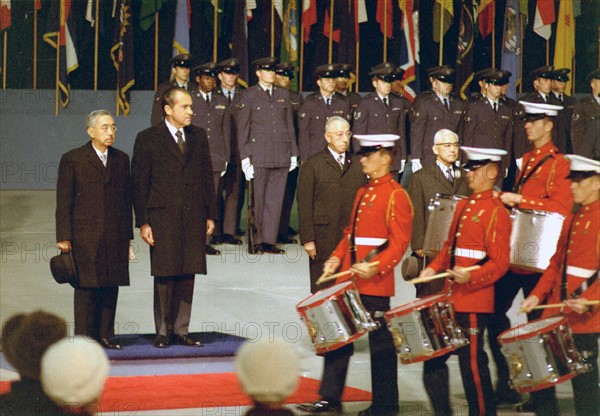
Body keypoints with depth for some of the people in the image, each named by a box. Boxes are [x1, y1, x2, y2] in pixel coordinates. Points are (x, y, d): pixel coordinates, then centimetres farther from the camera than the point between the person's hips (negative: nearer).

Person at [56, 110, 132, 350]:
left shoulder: (121, 159, 12)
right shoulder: (72, 159, 0)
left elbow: (126, 199, 14)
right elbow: (63, 202, -2)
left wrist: (127, 235, 11)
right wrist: (64, 237, -7)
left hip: (115, 237, 4)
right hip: (84, 237, -4)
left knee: (111, 287, 4)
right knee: (86, 287, -2)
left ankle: (106, 335, 12)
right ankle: (84, 337, 4)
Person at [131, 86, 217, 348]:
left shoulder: (198, 137, 11)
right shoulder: (148, 139, -2)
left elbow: (207, 177, 14)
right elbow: (139, 183, -3)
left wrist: (210, 215, 8)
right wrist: (142, 222, -8)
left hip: (194, 219, 4)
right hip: (163, 218, -4)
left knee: (187, 276, 6)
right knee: (164, 277, 1)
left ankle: (181, 331, 13)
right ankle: (163, 332, 11)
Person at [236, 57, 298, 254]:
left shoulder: (283, 95, 14)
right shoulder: (249, 96, 3)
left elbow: (290, 125, 16)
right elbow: (242, 128, 1)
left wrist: (293, 153, 12)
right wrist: (245, 157, -6)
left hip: (281, 155, 3)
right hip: (258, 154, -3)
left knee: (275, 199, 2)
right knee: (257, 199, 0)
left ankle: (269, 241, 6)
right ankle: (256, 241, 7)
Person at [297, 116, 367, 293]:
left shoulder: (358, 165, 12)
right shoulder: (311, 165, 0)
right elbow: (304, 206, -3)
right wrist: (307, 240, -9)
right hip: (323, 240, -3)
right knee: (322, 290, 1)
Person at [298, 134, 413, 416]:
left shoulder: (396, 195, -10)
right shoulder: (363, 192, 15)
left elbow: (400, 242, -16)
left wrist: (377, 267, -27)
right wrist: (337, 258, 6)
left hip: (375, 283, -8)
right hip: (349, 280, 8)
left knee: (380, 343, 2)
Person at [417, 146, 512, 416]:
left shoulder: (496, 212, -11)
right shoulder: (463, 206, 14)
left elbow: (500, 262, -15)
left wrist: (471, 277, -30)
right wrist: (434, 268, 5)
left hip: (474, 302, -9)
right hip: (450, 299, 9)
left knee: (472, 362, -2)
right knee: (434, 357, 10)